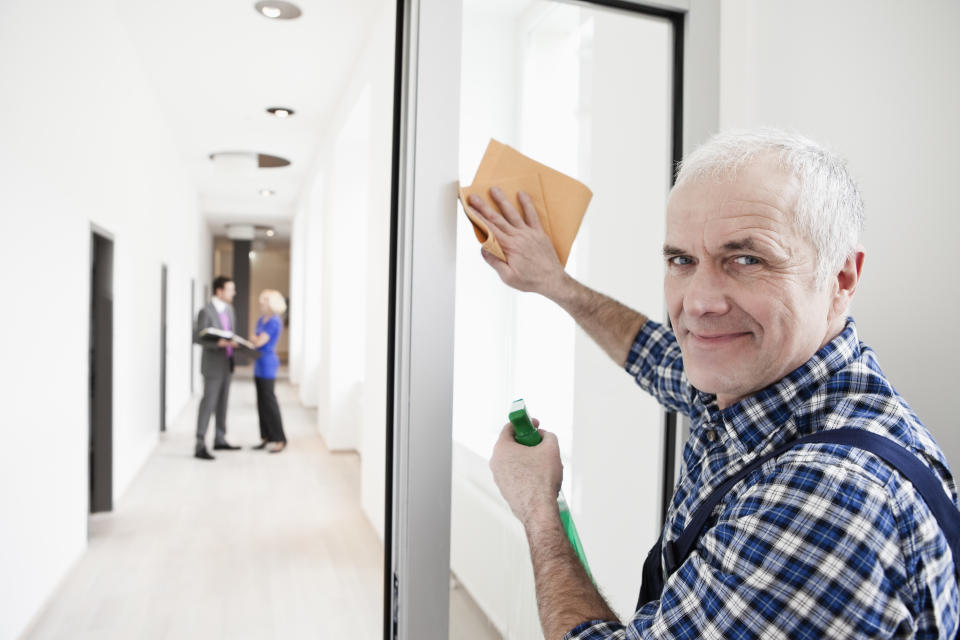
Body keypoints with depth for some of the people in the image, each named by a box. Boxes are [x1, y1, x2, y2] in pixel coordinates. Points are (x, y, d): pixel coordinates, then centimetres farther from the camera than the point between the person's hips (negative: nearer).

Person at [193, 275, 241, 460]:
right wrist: (219, 343, -28)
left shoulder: (229, 309, 10)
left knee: (222, 403, 14)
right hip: (213, 365, -8)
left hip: (227, 364, 8)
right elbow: (197, 338, -16)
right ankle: (200, 446, -2)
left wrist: (234, 343, 1)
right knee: (208, 404, -6)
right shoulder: (206, 311, -14)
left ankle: (220, 439, 25)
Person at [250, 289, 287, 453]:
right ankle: (267, 438, 15)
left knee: (269, 401, -6)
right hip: (259, 365, 9)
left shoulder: (274, 321, -14)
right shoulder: (261, 320, 14)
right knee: (261, 402, 9)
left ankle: (280, 440, 0)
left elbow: (259, 341, -18)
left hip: (268, 364, -9)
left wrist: (253, 336, 1)